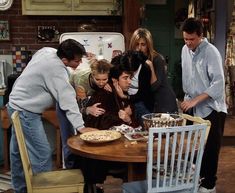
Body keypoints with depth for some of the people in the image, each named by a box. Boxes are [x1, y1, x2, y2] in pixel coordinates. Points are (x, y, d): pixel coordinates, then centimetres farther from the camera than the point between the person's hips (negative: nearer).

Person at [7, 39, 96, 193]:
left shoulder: (47, 50, -1)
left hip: (17, 105, 10)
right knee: (42, 154, -10)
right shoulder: (56, 69, -26)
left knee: (18, 151, 18)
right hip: (25, 111, -10)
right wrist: (80, 127, -29)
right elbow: (67, 99, -29)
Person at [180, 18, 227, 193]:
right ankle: (198, 175, 31)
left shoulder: (211, 52, -16)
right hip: (193, 108, 6)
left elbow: (218, 83, -23)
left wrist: (195, 100, -28)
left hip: (211, 109, -6)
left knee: (210, 148, 1)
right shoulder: (185, 50, 5)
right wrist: (187, 99, 13)